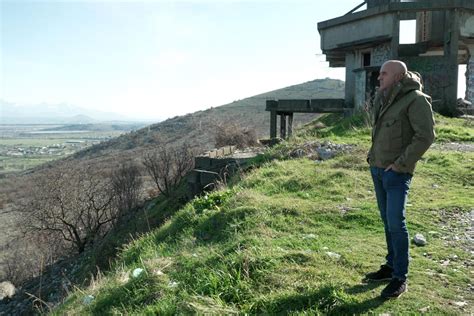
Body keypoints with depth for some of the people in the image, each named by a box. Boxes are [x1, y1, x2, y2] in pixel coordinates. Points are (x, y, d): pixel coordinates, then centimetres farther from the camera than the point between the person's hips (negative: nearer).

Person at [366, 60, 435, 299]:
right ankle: (391, 266, 25)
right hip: (378, 168, 8)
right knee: (387, 219, 13)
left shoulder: (415, 99, -11)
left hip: (397, 172, -7)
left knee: (396, 222, -7)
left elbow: (426, 135, -17)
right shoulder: (383, 98, 12)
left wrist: (401, 163, -17)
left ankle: (400, 278, 4)